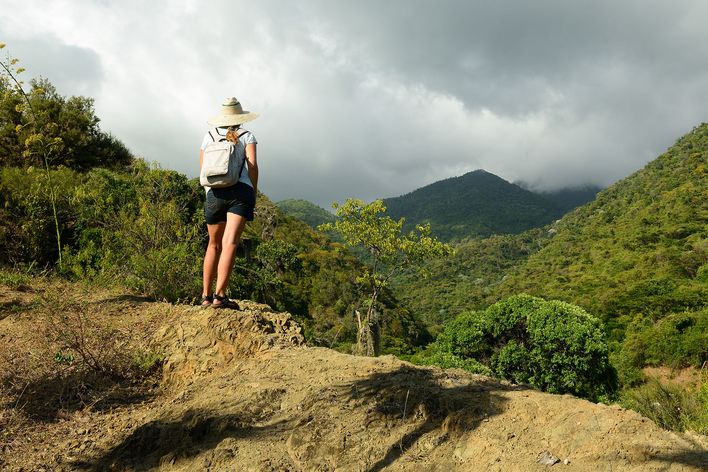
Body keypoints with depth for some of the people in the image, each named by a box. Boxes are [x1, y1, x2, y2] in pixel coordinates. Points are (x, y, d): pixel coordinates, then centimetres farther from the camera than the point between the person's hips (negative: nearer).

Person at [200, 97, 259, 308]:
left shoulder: (209, 135, 18)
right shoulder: (247, 136, 10)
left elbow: (202, 168, 17)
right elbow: (252, 165, -1)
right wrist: (254, 192, 7)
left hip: (214, 193, 3)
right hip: (240, 190, -3)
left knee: (214, 245, 16)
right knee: (230, 243, -12)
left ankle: (206, 295, 18)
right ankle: (220, 295, -20)